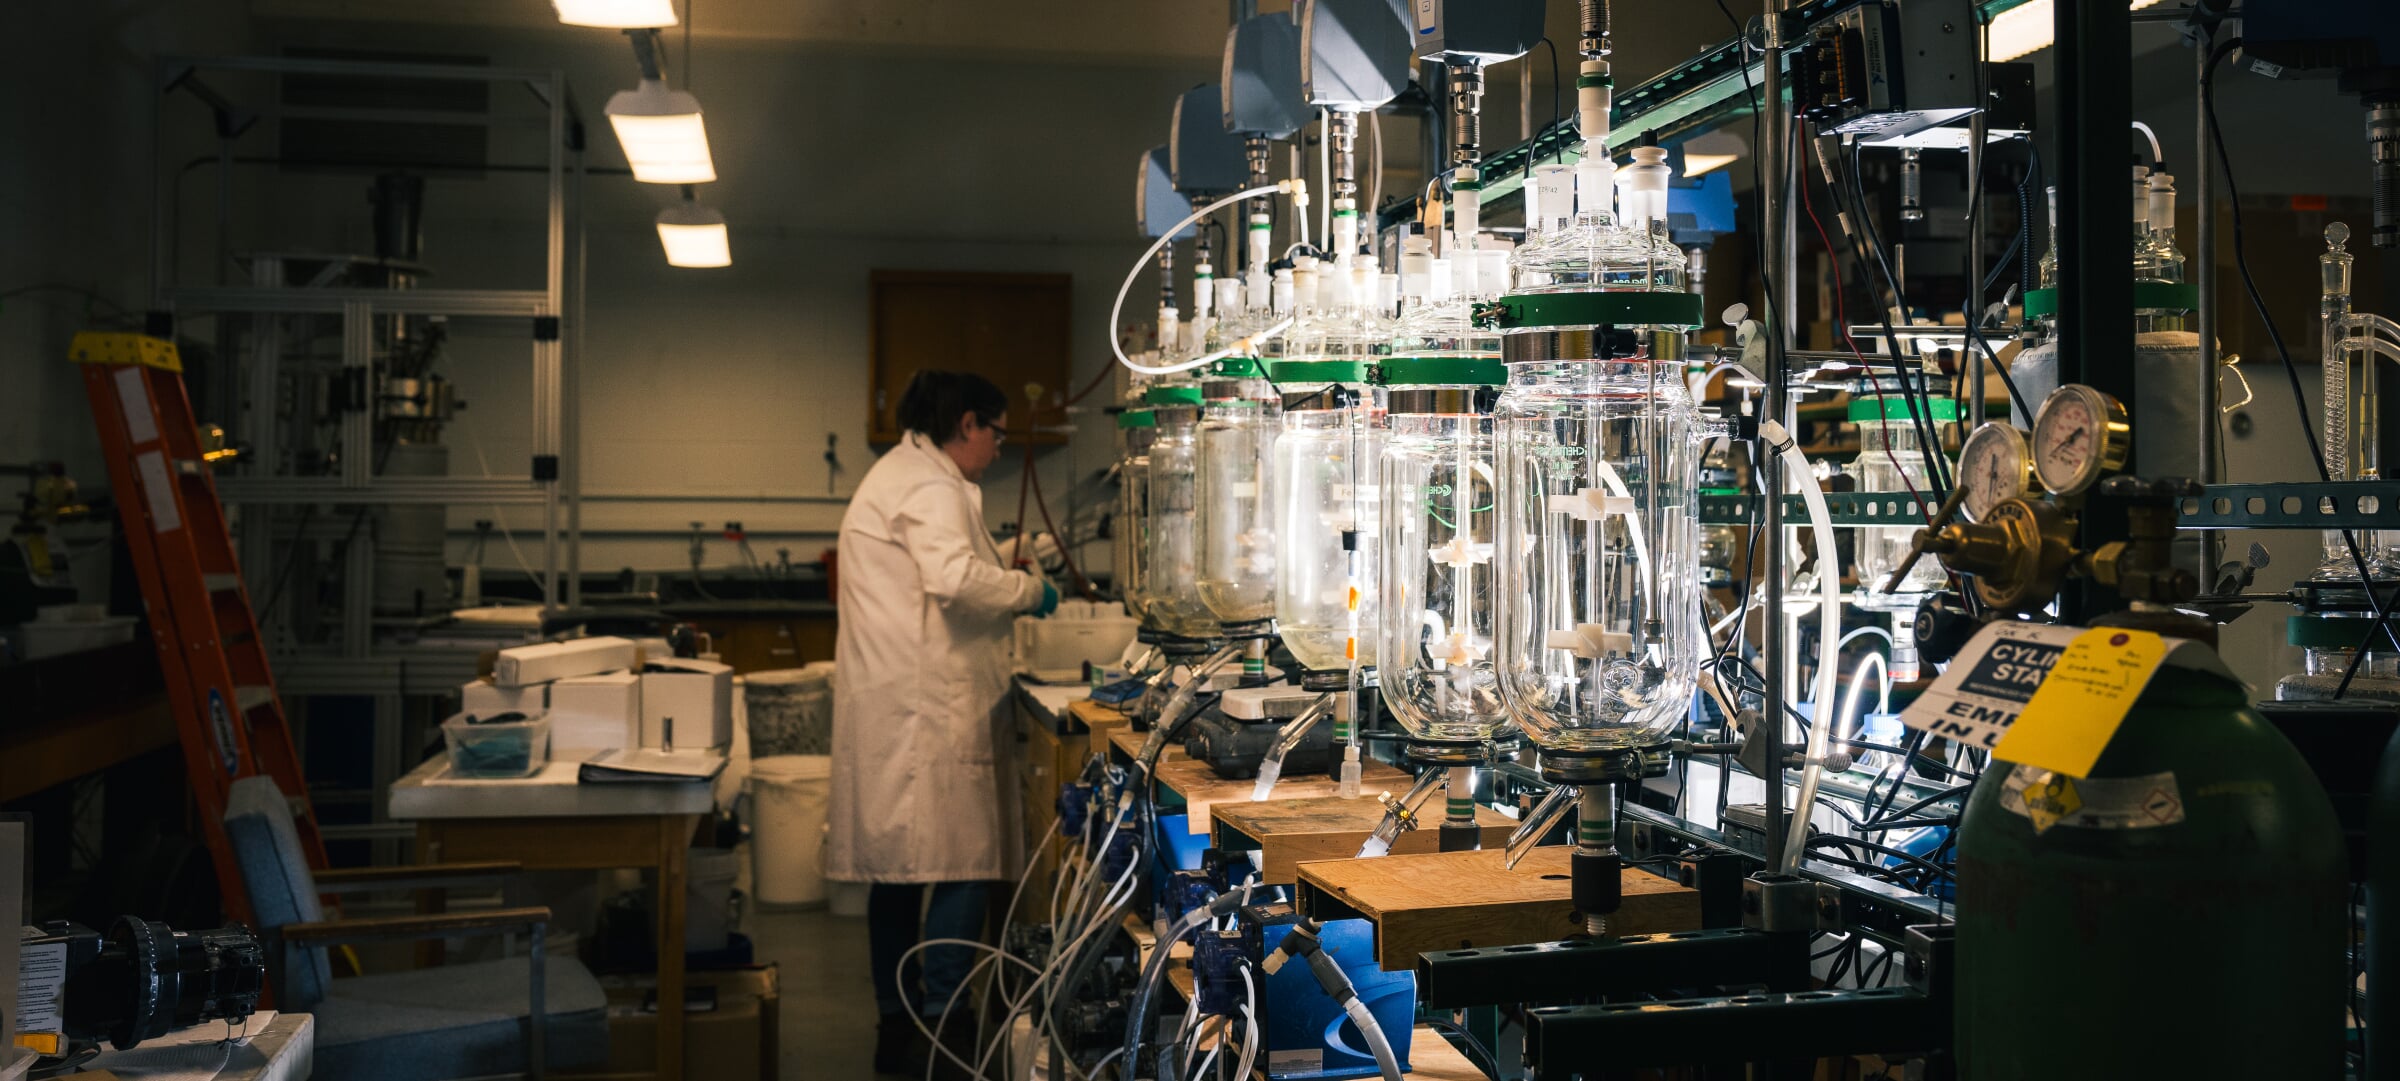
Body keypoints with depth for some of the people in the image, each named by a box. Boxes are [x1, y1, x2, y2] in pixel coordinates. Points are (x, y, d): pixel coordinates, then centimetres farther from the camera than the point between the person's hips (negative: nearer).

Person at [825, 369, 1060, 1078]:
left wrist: (1009, 594, 24)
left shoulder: (896, 474, 22)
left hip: (888, 703, 11)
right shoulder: (932, 487, -12)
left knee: (898, 870, 12)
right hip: (928, 707, -11)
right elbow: (955, 579, -28)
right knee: (964, 865, -7)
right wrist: (1029, 590, -12)